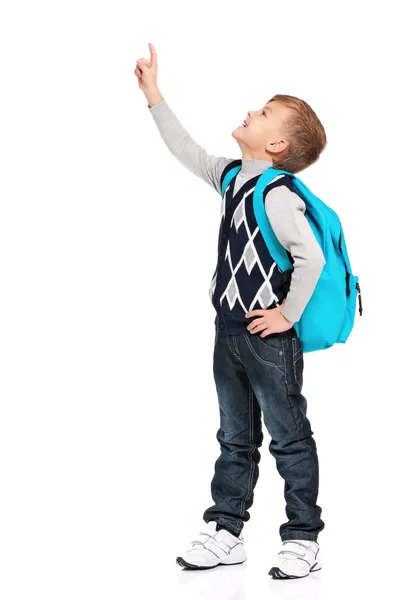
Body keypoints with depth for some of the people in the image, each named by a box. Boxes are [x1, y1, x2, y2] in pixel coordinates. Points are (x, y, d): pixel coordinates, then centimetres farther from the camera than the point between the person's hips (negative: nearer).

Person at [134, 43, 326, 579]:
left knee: (289, 439, 4)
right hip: (230, 332, 9)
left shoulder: (278, 195, -21)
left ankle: (304, 541, 14)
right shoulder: (232, 176, 5)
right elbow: (188, 151, 17)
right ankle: (225, 533, 26)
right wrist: (153, 94, 17)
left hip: (268, 338, -9)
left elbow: (311, 258, -30)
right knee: (235, 438, 16)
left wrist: (288, 316, -20)